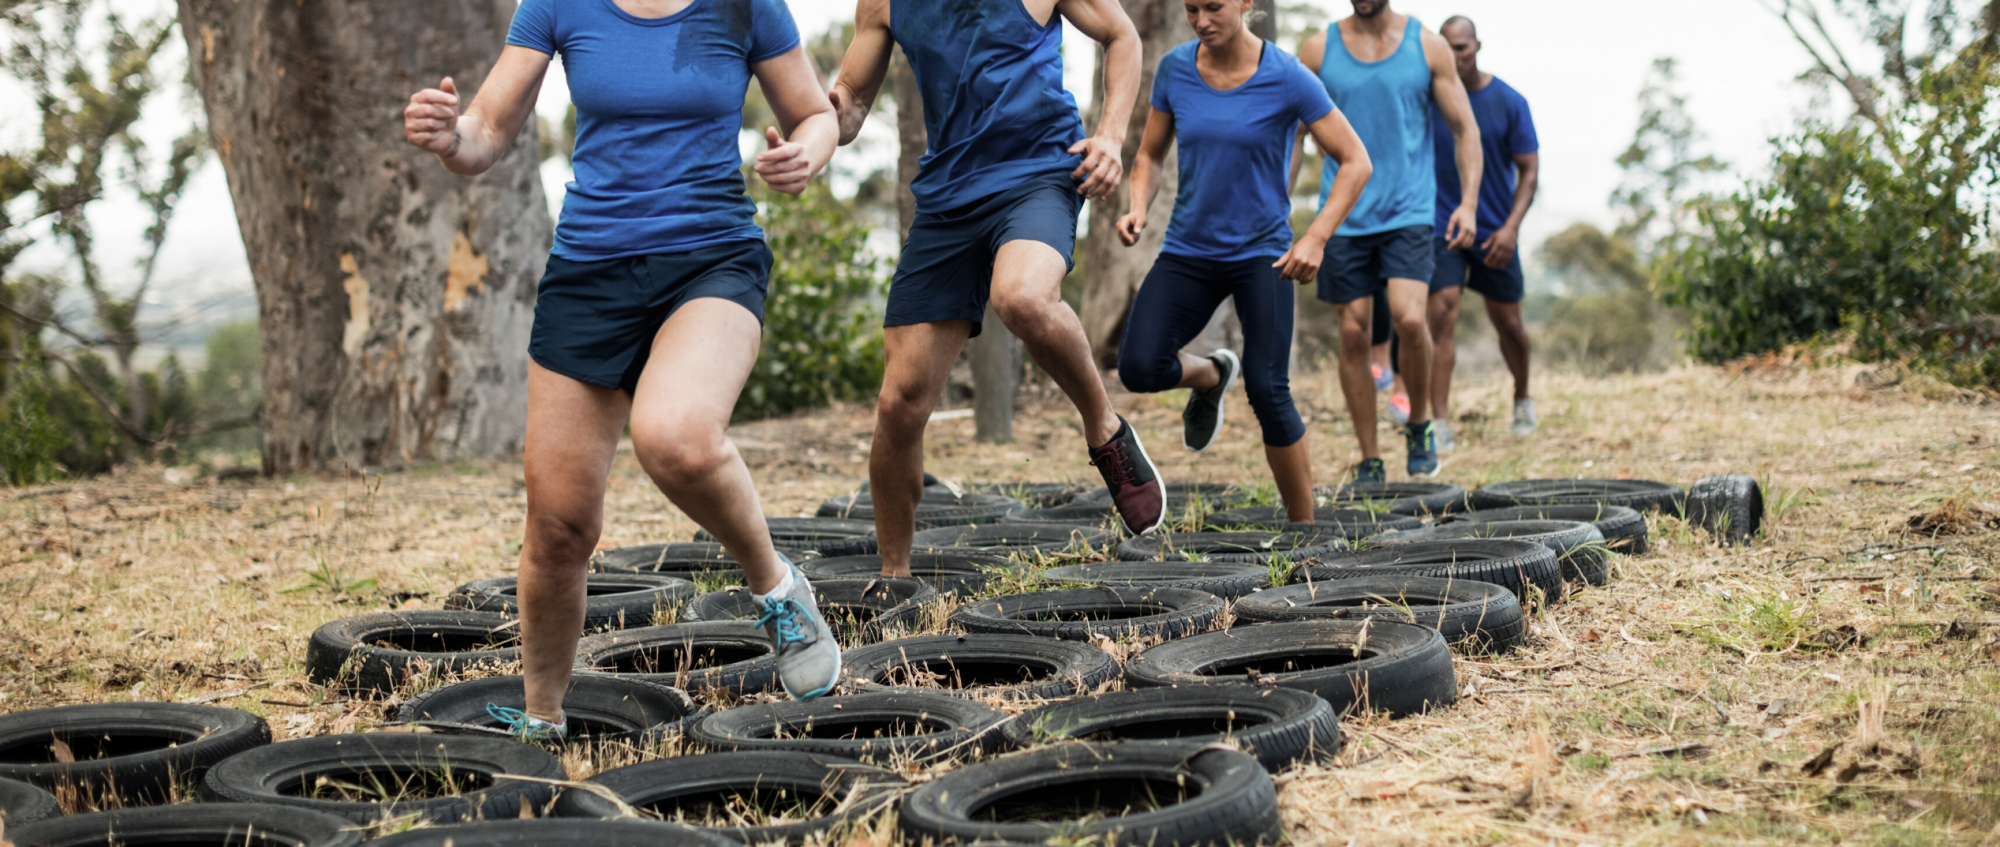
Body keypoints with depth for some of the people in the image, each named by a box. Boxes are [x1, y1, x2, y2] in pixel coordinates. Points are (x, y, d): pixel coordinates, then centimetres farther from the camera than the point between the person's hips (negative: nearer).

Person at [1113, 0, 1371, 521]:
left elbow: (1355, 162, -7)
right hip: (1188, 248, 3)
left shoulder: (1288, 78, -11)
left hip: (1262, 251, -3)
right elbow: (1150, 155, 11)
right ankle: (1211, 375, 19)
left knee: (1267, 392, -15)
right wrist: (1138, 208, -10)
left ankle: (1304, 526, 2)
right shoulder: (1174, 69, -1)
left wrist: (1316, 238, -18)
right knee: (1138, 368, -17)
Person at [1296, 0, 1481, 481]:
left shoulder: (1427, 46, 3)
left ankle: (1419, 424, 6)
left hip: (1409, 212, -1)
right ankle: (1370, 461, 12)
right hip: (1344, 216, 1)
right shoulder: (1319, 49, 4)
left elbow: (1464, 129, 6)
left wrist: (1468, 203, -5)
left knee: (1409, 319, -20)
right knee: (1354, 334, 1)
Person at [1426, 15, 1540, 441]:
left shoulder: (1509, 102, -5)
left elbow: (1529, 170, -3)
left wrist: (1511, 227, -15)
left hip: (1494, 231, 1)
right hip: (1442, 226, -1)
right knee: (1442, 317, -14)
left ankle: (1523, 397, 38)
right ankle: (1440, 422, -16)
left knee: (1508, 324, 11)